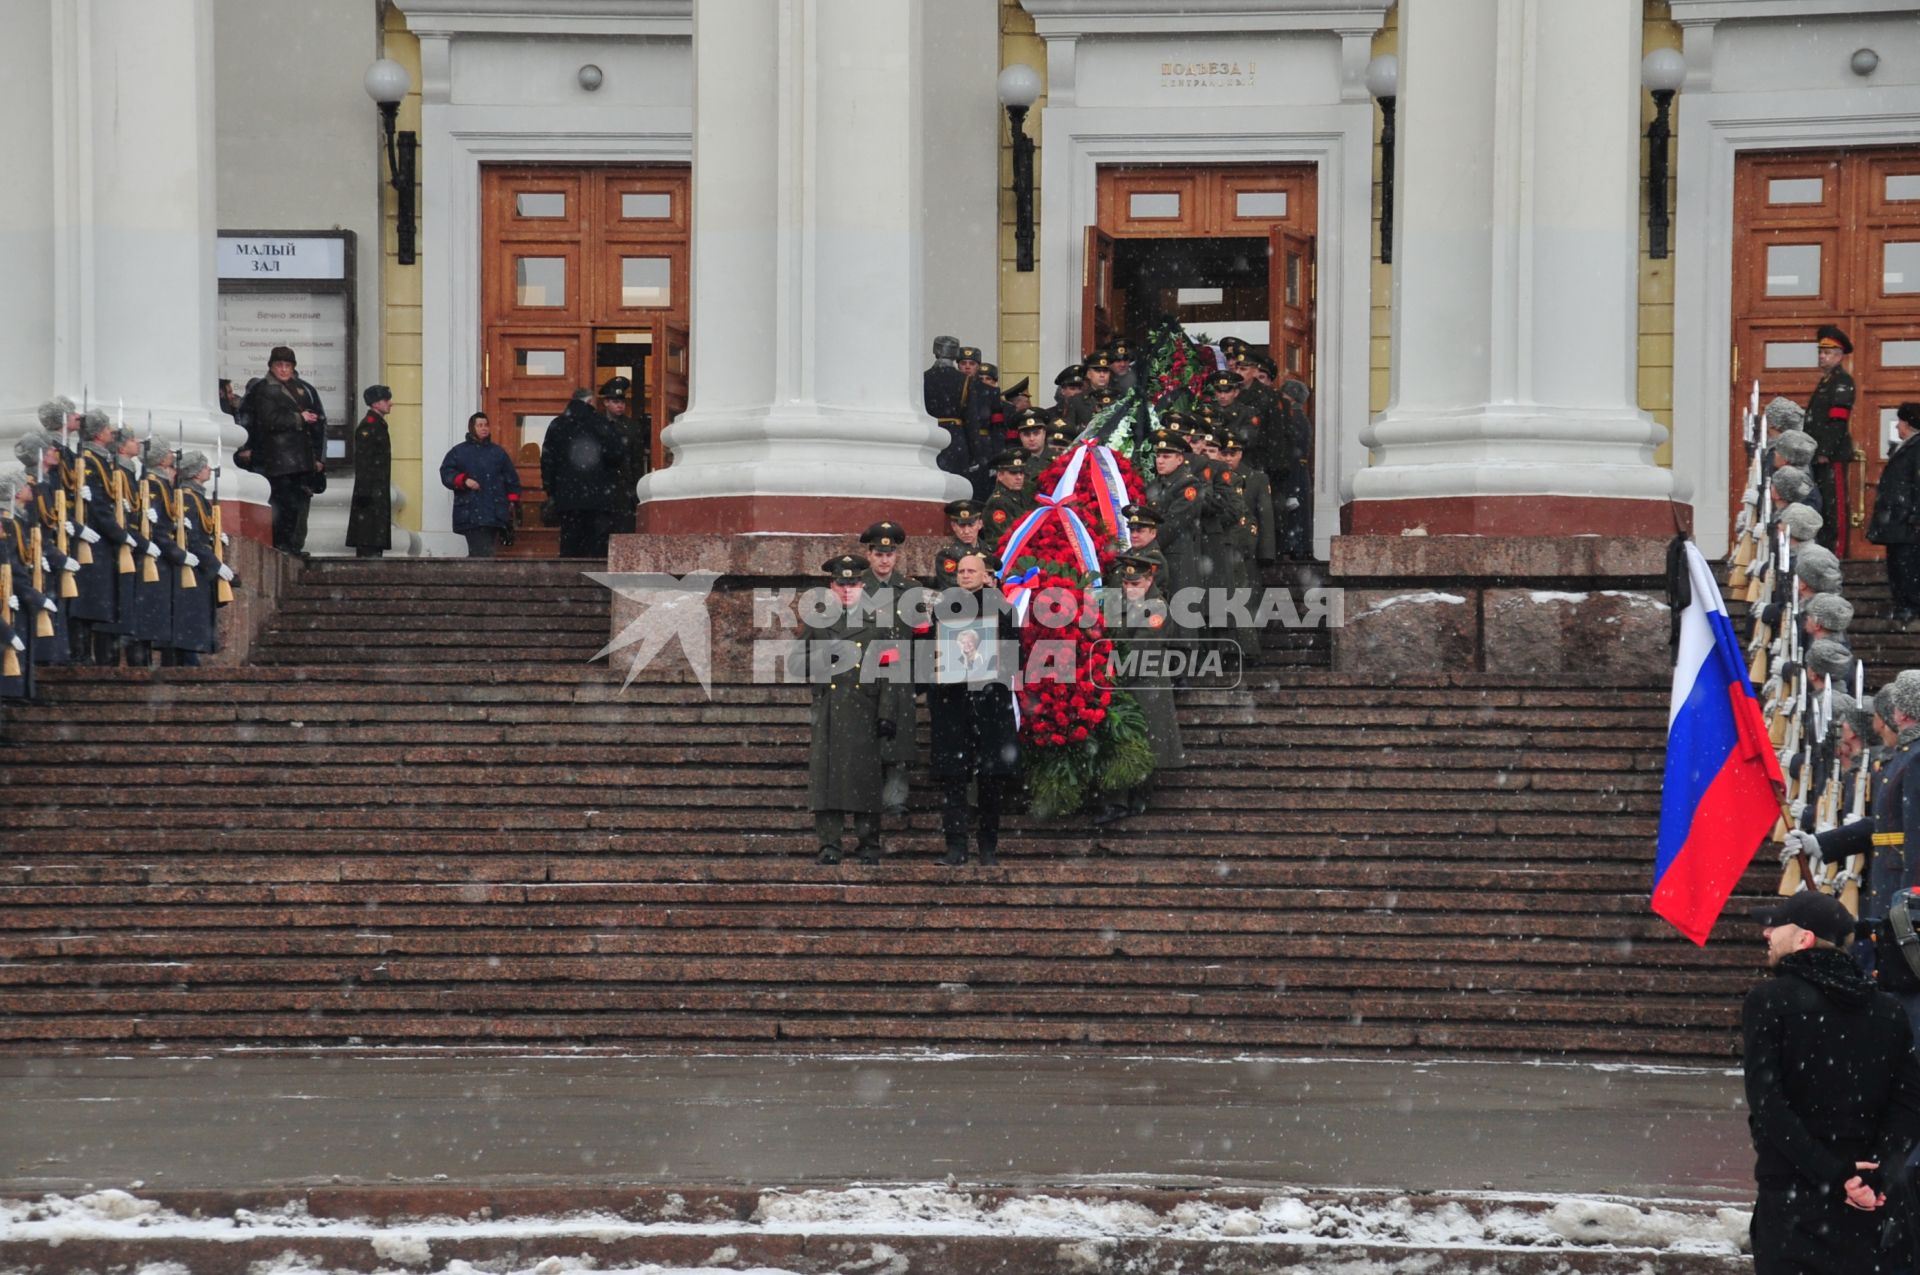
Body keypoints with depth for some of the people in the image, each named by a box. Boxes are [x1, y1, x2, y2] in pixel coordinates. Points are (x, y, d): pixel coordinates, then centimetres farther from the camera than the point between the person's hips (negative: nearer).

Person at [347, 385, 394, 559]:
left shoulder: (378, 425, 18)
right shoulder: (367, 427, -13)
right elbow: (362, 460, -19)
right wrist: (364, 491, -23)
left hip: (379, 491, 10)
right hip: (371, 492, -10)